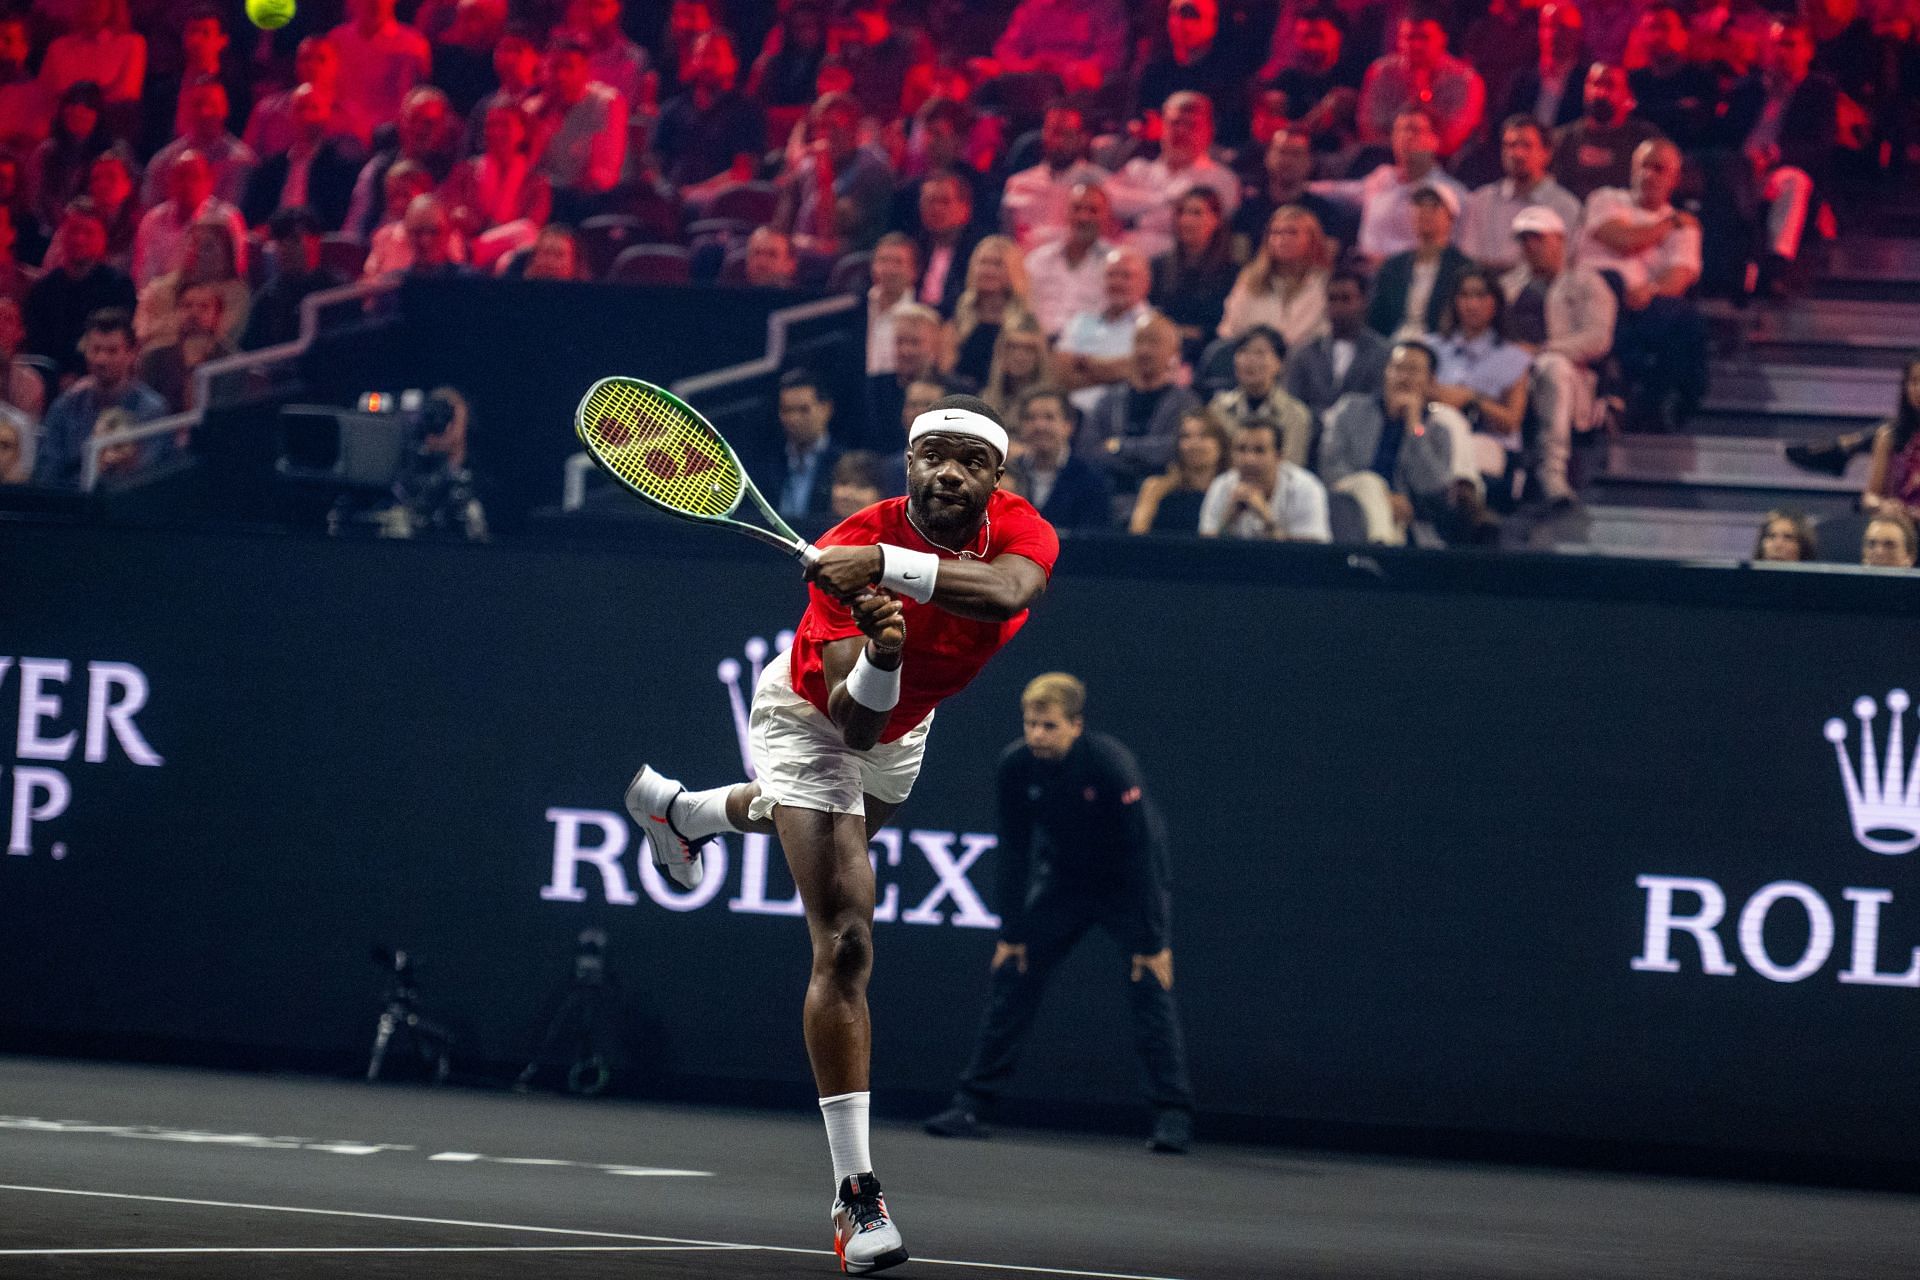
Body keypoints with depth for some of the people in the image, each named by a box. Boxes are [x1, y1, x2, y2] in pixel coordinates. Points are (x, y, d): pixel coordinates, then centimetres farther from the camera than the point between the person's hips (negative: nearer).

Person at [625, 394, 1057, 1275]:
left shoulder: (1020, 532, -29)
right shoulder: (846, 554, -38)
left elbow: (1007, 592, -56)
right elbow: (850, 723, -41)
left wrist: (890, 567, -66)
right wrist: (877, 660, -62)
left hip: (903, 722, 6)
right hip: (813, 714, -6)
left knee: (847, 829, 39)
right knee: (845, 942, -17)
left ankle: (685, 812, 75)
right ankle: (855, 1194, -15)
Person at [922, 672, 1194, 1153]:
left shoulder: (1111, 765, -29)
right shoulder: (1016, 766, -16)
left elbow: (1139, 852, -26)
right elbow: (1015, 851, -5)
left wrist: (1152, 941, -26)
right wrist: (1011, 930, -5)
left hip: (1129, 886, -4)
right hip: (1063, 881, 4)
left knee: (1150, 986, -17)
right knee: (1013, 980, -1)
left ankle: (1173, 1116, -13)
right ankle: (970, 1104, 4)